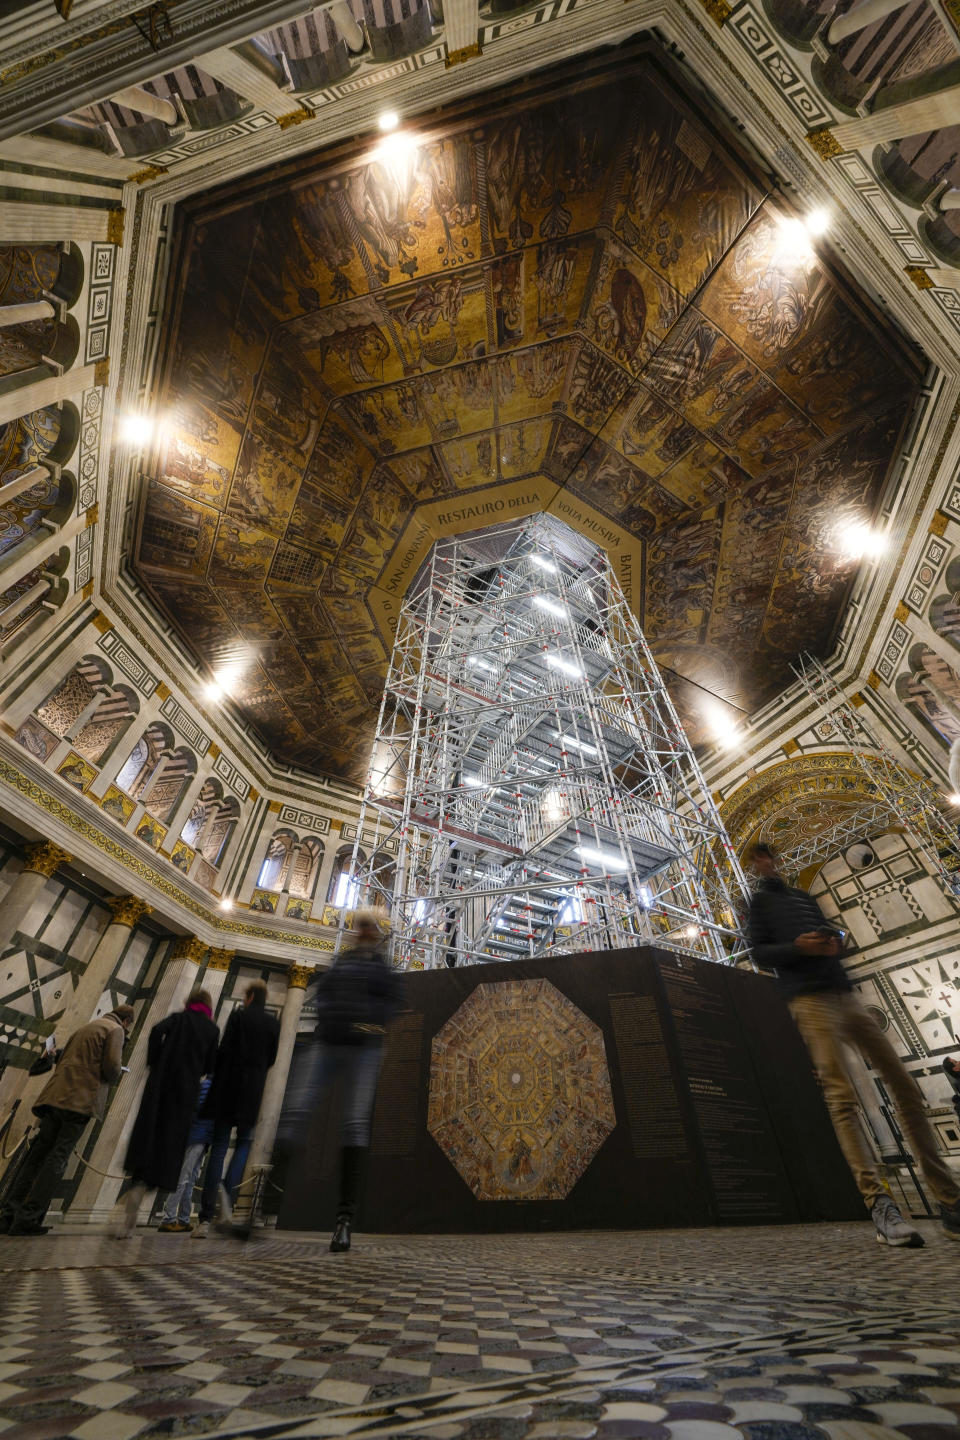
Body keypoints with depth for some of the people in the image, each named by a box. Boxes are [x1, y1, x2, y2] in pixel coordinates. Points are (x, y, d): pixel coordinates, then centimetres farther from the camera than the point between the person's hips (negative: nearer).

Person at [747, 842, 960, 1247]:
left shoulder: (805, 897, 24)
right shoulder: (759, 902, 8)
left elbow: (832, 935, 20)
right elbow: (759, 952, 0)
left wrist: (832, 941, -4)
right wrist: (796, 947, -17)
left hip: (845, 995, 6)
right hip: (809, 1000, -6)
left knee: (904, 1084, 2)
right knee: (841, 1096, -15)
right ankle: (878, 1204, -14)